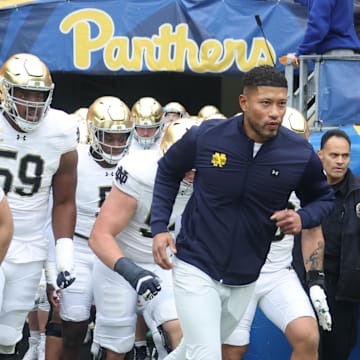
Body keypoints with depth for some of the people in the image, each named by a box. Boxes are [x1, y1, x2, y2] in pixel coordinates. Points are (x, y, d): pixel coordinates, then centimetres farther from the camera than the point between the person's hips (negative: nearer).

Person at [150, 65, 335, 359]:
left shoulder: (301, 154, -12)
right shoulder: (206, 137, -14)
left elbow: (323, 198, 7)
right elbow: (168, 171, 6)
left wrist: (302, 218, -15)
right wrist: (160, 227, -3)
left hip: (244, 279, 3)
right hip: (196, 267, -3)